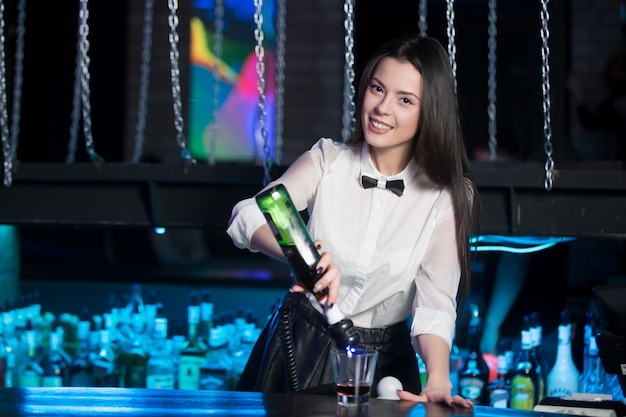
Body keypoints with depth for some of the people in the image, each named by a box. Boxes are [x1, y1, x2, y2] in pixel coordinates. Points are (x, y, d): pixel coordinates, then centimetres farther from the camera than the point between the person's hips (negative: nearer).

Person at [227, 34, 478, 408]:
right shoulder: (327, 161, -2)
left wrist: (438, 381, -31)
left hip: (382, 361, -1)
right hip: (300, 348, 1)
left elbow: (435, 304, -12)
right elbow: (248, 216, -16)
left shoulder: (448, 196, -4)